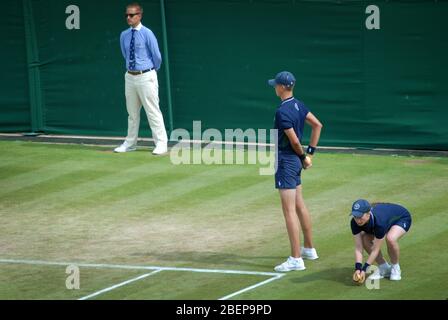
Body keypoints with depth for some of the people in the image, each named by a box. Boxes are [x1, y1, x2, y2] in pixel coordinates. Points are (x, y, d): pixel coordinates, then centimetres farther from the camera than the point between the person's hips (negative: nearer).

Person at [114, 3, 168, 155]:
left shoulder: (147, 34, -10)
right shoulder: (124, 35, 7)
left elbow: (157, 56, -3)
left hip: (146, 77, -6)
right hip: (130, 77, 6)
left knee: (153, 111, -5)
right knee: (132, 112, 13)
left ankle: (161, 144, -2)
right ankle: (130, 143, 21)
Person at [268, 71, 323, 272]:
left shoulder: (282, 112, -20)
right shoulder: (298, 105, 7)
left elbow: (294, 141, -19)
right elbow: (317, 125, 14)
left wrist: (303, 156, -1)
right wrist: (310, 153, 11)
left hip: (286, 161, -10)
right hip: (296, 161, 10)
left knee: (289, 210, -9)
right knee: (299, 206, 20)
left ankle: (296, 259, -11)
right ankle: (309, 249, 31)